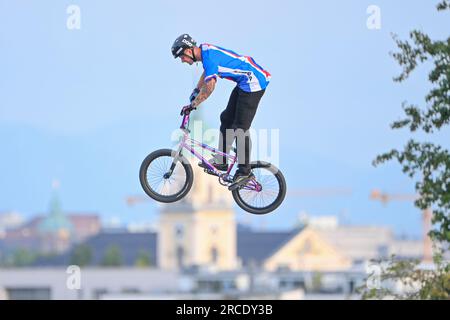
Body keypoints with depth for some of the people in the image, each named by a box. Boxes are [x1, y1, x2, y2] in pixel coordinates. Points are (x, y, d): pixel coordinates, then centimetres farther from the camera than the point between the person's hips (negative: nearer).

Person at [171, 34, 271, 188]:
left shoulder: (209, 57, -22)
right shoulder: (205, 50, 9)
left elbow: (209, 87, -31)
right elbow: (206, 72, 30)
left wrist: (192, 105, -22)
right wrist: (196, 91, 40)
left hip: (254, 82, -11)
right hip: (245, 82, 11)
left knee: (240, 127, -10)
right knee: (227, 119, 12)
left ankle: (245, 171, -6)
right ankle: (221, 161, 17)